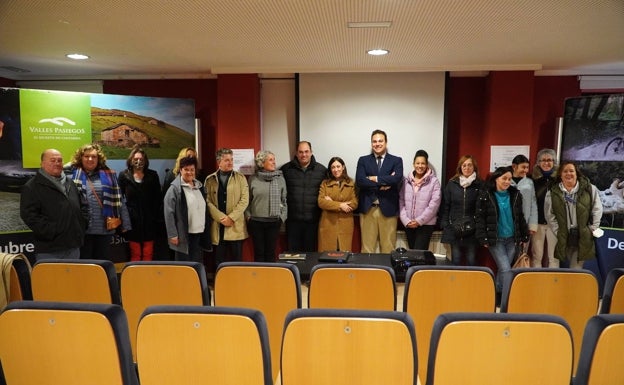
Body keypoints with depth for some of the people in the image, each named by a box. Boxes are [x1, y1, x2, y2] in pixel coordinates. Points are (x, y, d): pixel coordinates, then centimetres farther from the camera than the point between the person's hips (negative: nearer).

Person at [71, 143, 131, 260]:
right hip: (82, 229, -1)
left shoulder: (108, 175, 7)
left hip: (105, 228, 2)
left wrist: (125, 223, 6)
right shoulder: (74, 174, 3)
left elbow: (119, 200, 7)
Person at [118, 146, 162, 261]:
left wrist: (158, 219, -1)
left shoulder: (152, 175, 7)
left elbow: (158, 199, 5)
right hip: (132, 221, -1)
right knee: (135, 254, 4)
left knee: (148, 254, 3)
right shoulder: (124, 176, 4)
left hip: (149, 220, 1)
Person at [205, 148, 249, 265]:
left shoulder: (240, 178, 6)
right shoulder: (210, 179, 6)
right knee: (219, 263, 7)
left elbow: (244, 200, -2)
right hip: (217, 227, 1)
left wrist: (231, 217, -11)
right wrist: (221, 218, -12)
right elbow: (208, 201, -1)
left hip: (236, 227, 0)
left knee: (236, 260, 5)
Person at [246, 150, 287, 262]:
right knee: (259, 252, 6)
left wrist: (282, 217, 2)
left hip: (274, 222, 1)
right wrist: (248, 216, 0)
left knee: (271, 252, 5)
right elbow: (247, 200, 6)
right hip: (256, 221, -1)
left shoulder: (280, 178, 4)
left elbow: (284, 200, 7)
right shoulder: (253, 179, 1)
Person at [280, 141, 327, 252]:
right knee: (293, 251, 8)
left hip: (313, 220, 0)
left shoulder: (321, 170, 2)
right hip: (293, 219, 0)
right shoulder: (286, 169, 3)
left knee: (311, 251, 9)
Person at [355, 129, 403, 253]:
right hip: (368, 208, 1)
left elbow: (397, 179, -13)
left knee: (388, 247, 5)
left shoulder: (396, 160, 6)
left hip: (388, 208, 0)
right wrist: (382, 184, -12)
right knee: (367, 246, 5)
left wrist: (374, 178, -9)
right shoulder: (363, 160, 9)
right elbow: (359, 181, -7)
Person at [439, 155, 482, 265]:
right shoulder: (452, 184, 5)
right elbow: (445, 205, 6)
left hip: (472, 230, -1)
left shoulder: (479, 185, -1)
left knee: (471, 261, 4)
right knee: (456, 260, 8)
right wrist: (445, 224, 1)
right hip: (454, 229, 1)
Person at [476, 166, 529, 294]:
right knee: (506, 270, -9)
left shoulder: (515, 195, 6)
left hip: (512, 239, 4)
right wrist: (484, 239, -14)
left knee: (502, 270, 11)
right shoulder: (485, 195, -7)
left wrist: (524, 236, 10)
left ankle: (498, 294, 27)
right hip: (495, 239, -4)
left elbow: (520, 217, 14)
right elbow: (480, 218, -8)